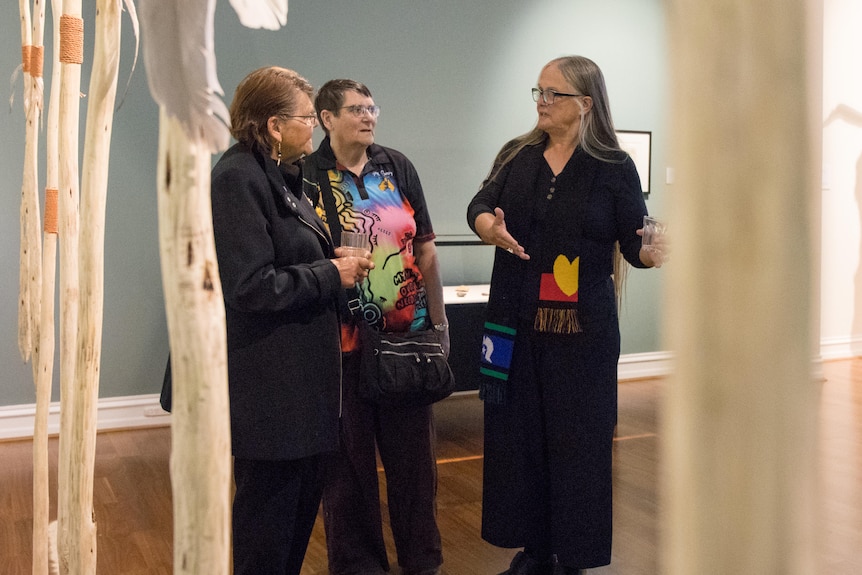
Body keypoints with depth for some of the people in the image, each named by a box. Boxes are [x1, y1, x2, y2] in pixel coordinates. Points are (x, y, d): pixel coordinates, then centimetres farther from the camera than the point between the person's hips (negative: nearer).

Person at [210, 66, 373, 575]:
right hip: (269, 385, -10)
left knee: (304, 493, 19)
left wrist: (339, 262, 5)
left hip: (301, 376, 10)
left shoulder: (281, 175, 14)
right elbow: (252, 287, -24)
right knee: (270, 503, 4)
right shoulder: (239, 179, -17)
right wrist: (332, 276, -15)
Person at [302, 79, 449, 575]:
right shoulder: (307, 176, -4)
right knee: (350, 456, 9)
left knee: (415, 451, 13)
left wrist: (439, 320, 7)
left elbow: (425, 249, 9)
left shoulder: (397, 167, 7)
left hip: (408, 334, 3)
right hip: (345, 342, -3)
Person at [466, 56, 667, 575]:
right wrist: (492, 229, -20)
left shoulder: (615, 167, -2)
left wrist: (655, 251, -26)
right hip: (517, 323, 4)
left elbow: (636, 243, -3)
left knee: (578, 439, 2)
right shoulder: (518, 156, 9)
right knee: (518, 434, 8)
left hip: (584, 329, -3)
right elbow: (480, 207, 3)